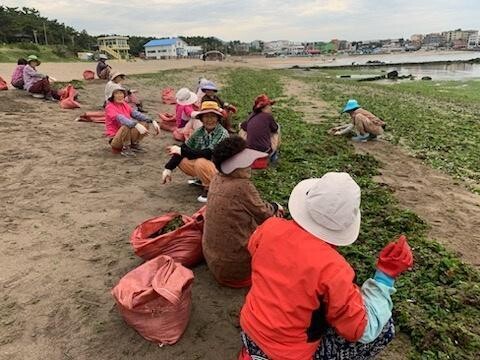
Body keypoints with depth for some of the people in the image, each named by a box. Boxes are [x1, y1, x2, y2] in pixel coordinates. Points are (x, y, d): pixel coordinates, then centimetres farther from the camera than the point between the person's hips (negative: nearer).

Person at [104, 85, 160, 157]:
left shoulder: (124, 105, 6)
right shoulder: (110, 107, -15)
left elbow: (136, 114, -6)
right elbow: (120, 118, -32)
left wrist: (152, 121, -19)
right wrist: (137, 125, -47)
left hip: (127, 135, 7)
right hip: (115, 139, -6)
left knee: (145, 123, -9)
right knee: (127, 126, -35)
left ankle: (134, 145, 3)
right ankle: (125, 149, -15)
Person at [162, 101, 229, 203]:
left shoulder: (223, 134, -20)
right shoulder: (199, 132, -3)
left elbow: (208, 154, -31)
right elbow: (183, 148, -2)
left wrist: (182, 151, -28)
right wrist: (168, 168, -11)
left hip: (220, 170, -7)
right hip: (204, 167, 7)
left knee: (201, 162, -33)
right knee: (181, 160, -3)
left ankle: (209, 189, -10)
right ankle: (202, 179, 14)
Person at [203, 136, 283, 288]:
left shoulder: (217, 179, -1)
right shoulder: (243, 186, -26)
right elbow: (262, 213, -11)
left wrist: (270, 209, 7)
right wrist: (275, 207, 9)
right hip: (235, 265, -8)